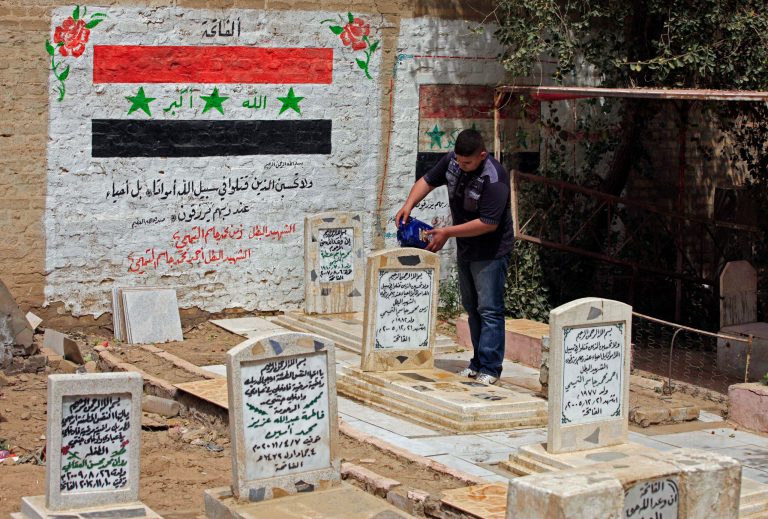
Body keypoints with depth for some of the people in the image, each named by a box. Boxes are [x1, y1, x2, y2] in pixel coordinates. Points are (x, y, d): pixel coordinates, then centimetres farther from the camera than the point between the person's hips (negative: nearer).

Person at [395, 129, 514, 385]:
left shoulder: (494, 178, -28)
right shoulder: (451, 160, -5)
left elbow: (488, 223, -28)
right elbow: (428, 181, 8)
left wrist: (447, 232, -25)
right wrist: (408, 205, -10)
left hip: (490, 252, -8)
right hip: (465, 248, 8)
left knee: (489, 309, -9)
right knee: (471, 307, 12)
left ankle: (490, 368, -9)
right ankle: (478, 363, 20)